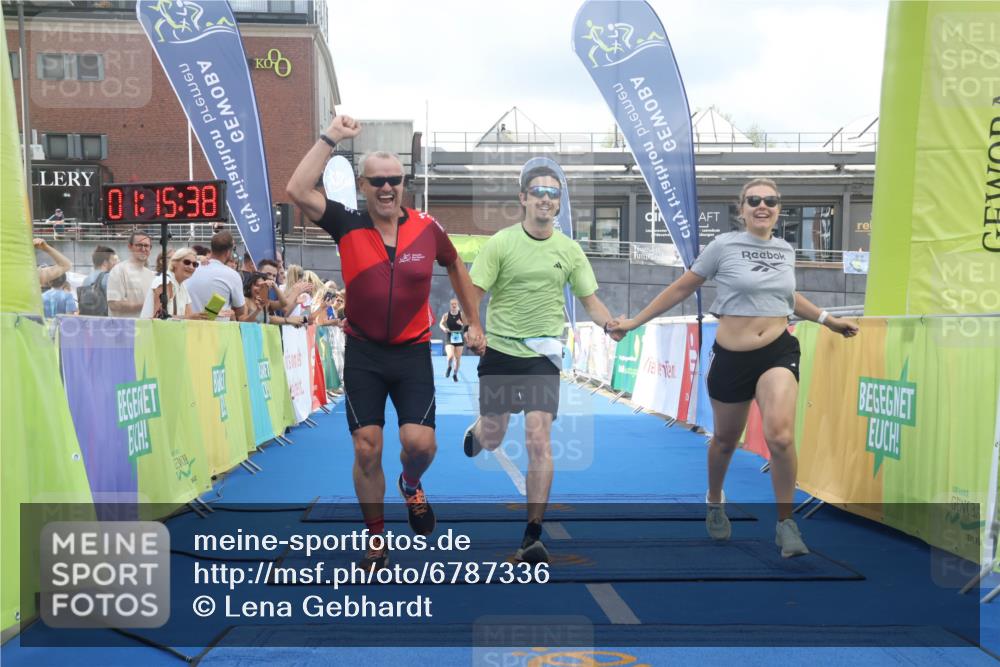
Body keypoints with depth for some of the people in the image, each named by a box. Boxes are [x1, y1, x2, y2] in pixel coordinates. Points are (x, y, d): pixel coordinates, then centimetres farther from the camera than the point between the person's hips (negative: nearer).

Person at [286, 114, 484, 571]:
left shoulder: (427, 229, -2)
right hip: (363, 353, 0)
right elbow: (298, 191, -18)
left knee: (419, 442, -11)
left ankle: (411, 484, 27)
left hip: (413, 351, 0)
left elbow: (455, 266, 16)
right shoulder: (347, 226, -5)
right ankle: (376, 540, 21)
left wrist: (473, 322, 17)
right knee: (366, 450, 1)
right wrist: (330, 138, -14)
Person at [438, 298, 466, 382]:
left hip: (459, 338, 2)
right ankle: (449, 367, 15)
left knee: (458, 358, 8)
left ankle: (455, 374, 30)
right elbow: (441, 324, 4)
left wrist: (462, 324, -21)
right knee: (451, 356, -19)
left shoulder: (461, 314, -2)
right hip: (449, 338, -2)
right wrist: (444, 328, -17)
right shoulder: (446, 315, -3)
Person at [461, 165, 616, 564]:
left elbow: (590, 301, 7)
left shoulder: (569, 250, 3)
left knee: (538, 439, -12)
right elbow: (474, 295, -6)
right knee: (492, 440, 11)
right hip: (499, 351, 0)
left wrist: (612, 325, -12)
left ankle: (533, 536, -2)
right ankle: (476, 430, 52)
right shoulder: (501, 243, -5)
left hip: (543, 355, 1)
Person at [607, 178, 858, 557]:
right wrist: (635, 322, 1)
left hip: (779, 352, 2)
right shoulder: (724, 246, -5)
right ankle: (715, 503, 45)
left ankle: (785, 524, -2)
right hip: (732, 358, -2)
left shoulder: (785, 250, 8)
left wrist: (828, 320, 30)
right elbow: (682, 288, 1)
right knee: (726, 440, 15)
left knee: (781, 437, -21)